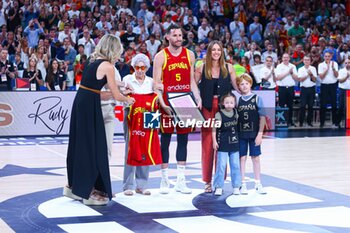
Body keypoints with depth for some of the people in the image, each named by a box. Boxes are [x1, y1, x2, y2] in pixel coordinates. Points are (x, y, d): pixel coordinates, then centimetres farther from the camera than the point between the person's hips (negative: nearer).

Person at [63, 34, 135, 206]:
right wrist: (128, 100, 16)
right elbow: (116, 96, -5)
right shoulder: (107, 66, -8)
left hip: (80, 102, 8)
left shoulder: (93, 62, 15)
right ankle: (88, 192, 6)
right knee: (92, 148, 0)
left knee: (80, 145, 15)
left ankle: (75, 186, 24)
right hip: (90, 106, -8)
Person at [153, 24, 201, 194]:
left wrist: (198, 99, -2)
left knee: (183, 140, 7)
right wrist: (162, 104, -17)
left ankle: (181, 181, 13)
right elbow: (156, 83, -6)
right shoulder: (161, 56, -2)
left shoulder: (189, 55, 10)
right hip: (168, 104, -4)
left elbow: (192, 81, 13)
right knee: (165, 140, 1)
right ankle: (164, 180, 10)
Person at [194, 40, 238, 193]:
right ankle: (207, 181, 8)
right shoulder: (201, 68, 3)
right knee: (207, 144, 0)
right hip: (207, 108, -1)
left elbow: (237, 86, 9)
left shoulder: (228, 68, 6)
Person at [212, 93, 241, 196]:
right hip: (223, 145, -4)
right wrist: (214, 141, -12)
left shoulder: (236, 112, 5)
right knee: (221, 165, -3)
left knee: (235, 165, 6)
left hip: (234, 144, 4)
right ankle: (218, 187, 5)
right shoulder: (219, 114, -10)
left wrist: (239, 138, 18)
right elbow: (214, 128, -8)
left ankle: (236, 186, 15)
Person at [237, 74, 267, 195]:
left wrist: (260, 133, -8)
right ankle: (243, 184, 12)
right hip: (241, 134, 1)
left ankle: (258, 183, 17)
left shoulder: (257, 98, -1)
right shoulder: (237, 100, 3)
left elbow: (262, 117, -3)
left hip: (254, 134, -1)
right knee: (242, 158, 4)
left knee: (255, 157, 6)